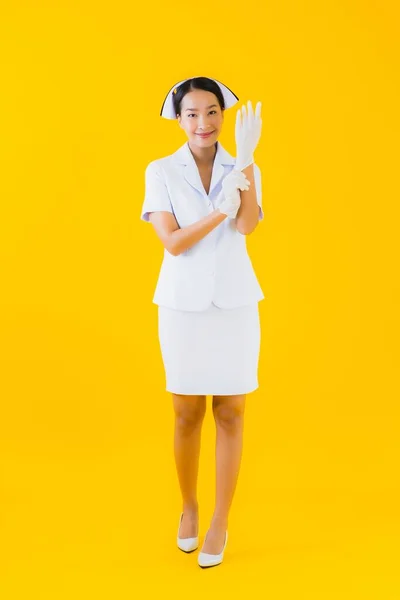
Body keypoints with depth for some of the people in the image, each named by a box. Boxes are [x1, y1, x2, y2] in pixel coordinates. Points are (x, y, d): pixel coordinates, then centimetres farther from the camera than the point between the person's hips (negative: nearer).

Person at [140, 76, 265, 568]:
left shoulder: (243, 172, 1)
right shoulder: (161, 171, -4)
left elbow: (247, 226, -18)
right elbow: (172, 243, -13)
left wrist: (246, 157, -24)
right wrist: (219, 211, -24)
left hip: (235, 305, 1)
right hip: (183, 306, -1)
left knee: (229, 415, 5)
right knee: (187, 415, 10)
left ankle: (220, 522, 20)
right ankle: (188, 506, 33)